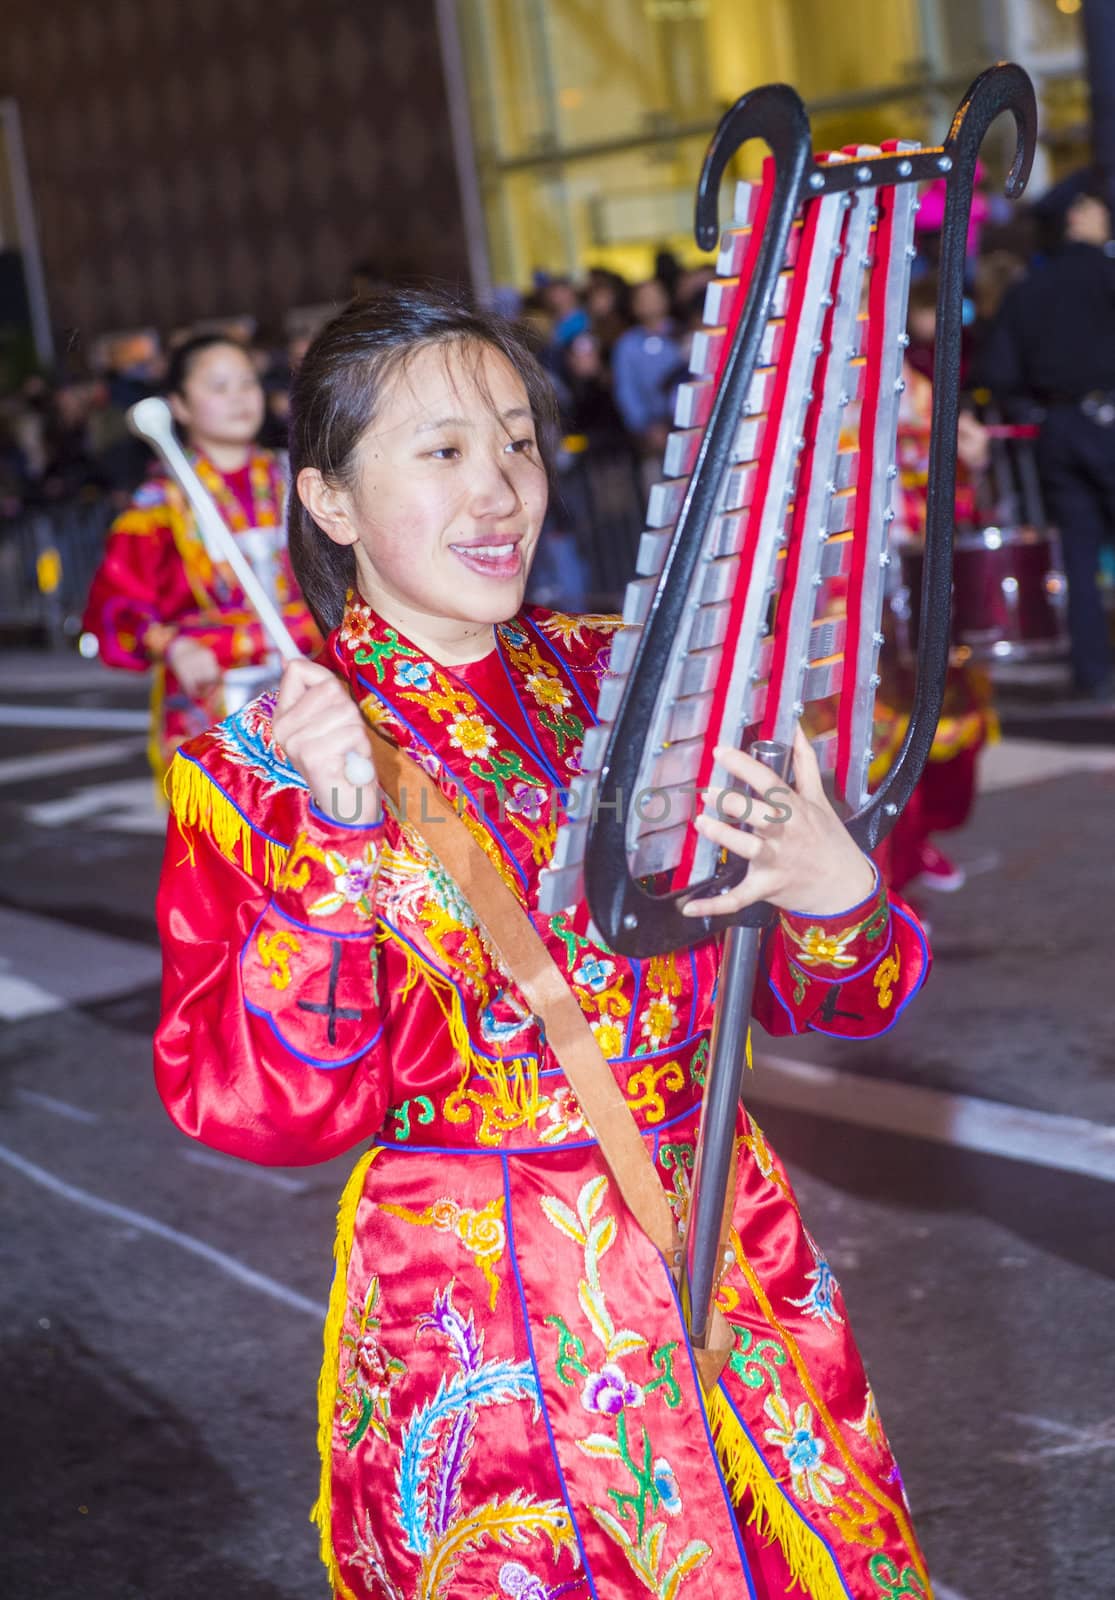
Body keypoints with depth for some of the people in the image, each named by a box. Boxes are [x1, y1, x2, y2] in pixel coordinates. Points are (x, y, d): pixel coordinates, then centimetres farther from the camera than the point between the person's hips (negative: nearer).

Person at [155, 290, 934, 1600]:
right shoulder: (259, 761, -6)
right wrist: (334, 838, -26)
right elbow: (277, 1106, -15)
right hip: (484, 1328, -4)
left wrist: (835, 888, -16)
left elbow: (832, 999, 6)